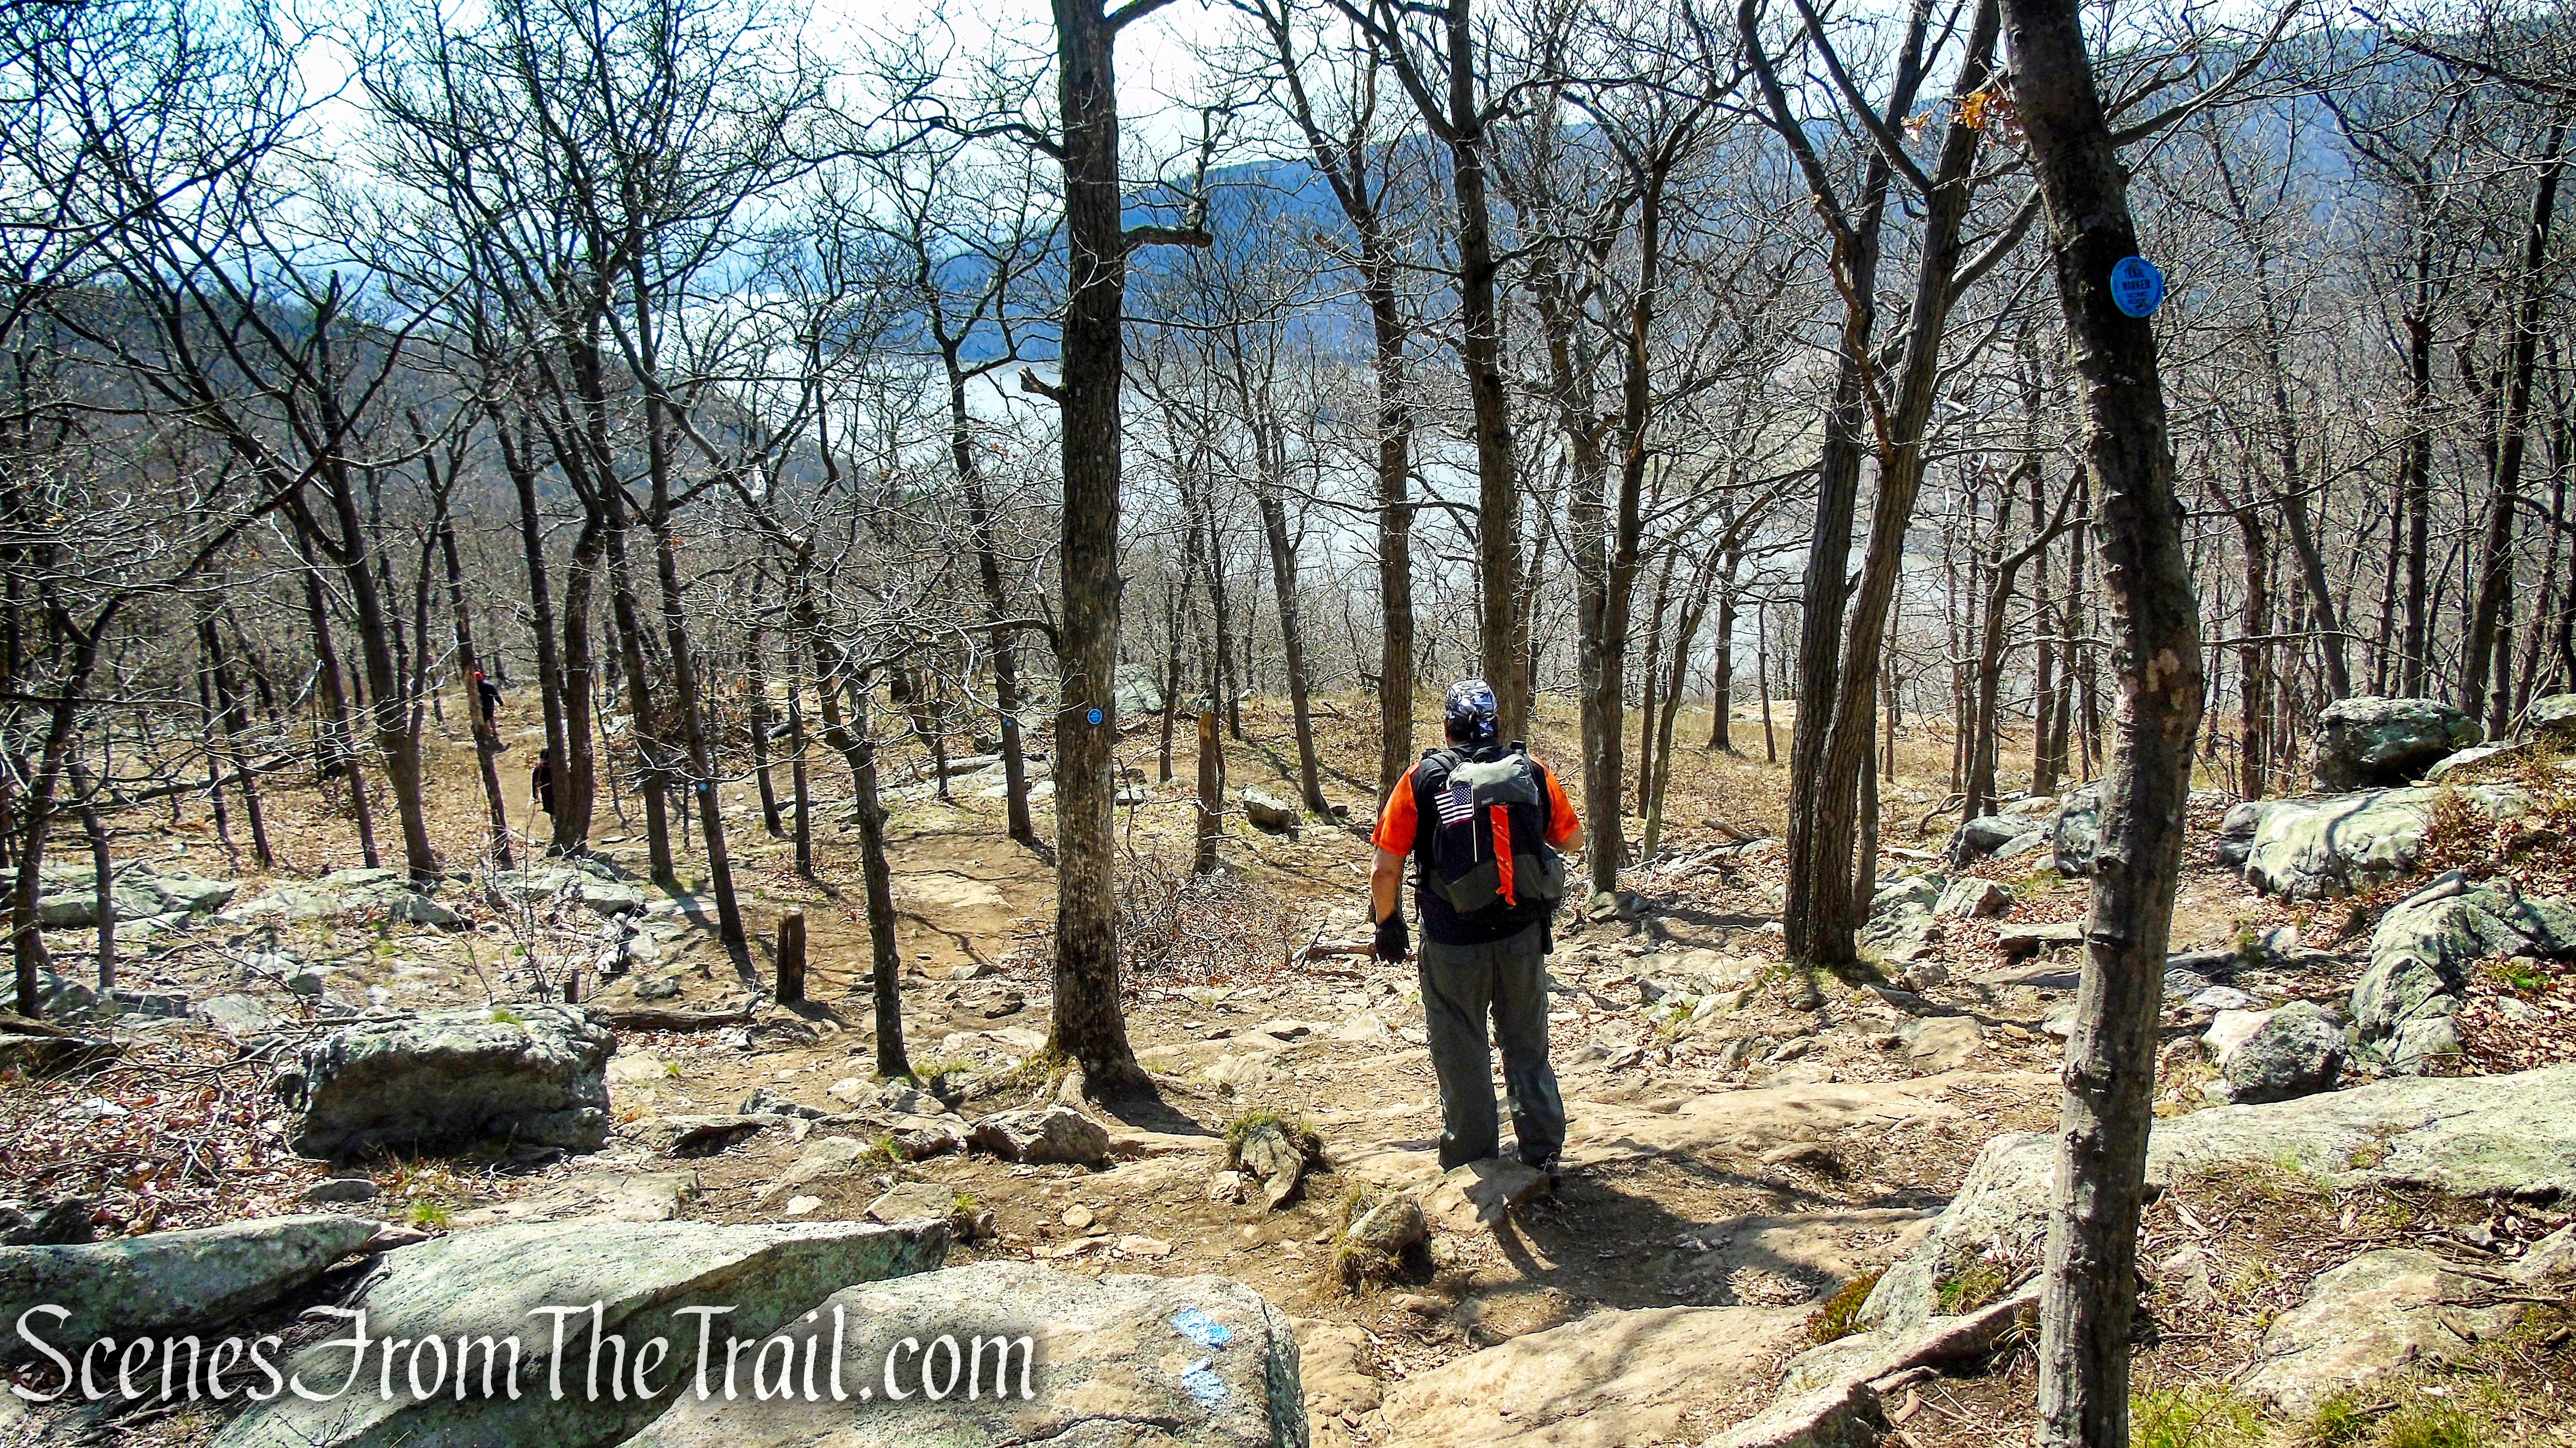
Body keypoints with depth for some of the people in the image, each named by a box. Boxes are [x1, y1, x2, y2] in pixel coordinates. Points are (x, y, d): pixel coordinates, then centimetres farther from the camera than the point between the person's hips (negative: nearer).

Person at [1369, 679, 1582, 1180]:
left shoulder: (1422, 780, -7)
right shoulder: (1533, 771, -1)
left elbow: (1386, 869, -8)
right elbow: (1571, 836, 13)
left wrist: (1388, 925, 7)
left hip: (1453, 945, -2)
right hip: (1524, 937, 2)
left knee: (1462, 1058, 13)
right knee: (1528, 1049, 19)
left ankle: (1471, 1163, 23)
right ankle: (1543, 1154, 27)